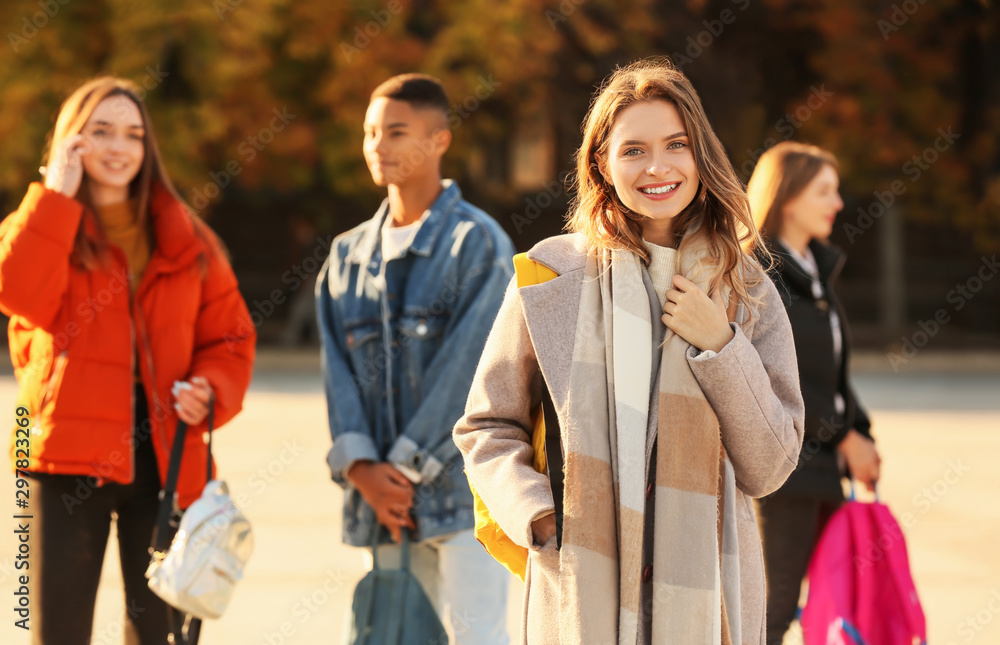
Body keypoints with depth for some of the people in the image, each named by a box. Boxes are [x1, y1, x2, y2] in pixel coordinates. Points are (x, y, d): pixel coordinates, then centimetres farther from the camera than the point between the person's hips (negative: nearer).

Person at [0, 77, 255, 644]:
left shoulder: (187, 241, 10)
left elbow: (230, 337, 12)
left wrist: (210, 391, -8)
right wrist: (56, 197, -14)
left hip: (169, 462, 2)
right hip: (70, 456, -2)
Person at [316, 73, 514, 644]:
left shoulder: (477, 242, -4)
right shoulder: (348, 255, 14)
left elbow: (466, 368, -11)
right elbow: (339, 371, 6)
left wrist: (406, 465, -12)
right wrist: (360, 465, -9)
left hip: (462, 485, -6)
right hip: (383, 495, 6)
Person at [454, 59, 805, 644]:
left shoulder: (748, 292, 4)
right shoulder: (551, 278, 0)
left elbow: (768, 470, 0)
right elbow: (486, 427, 6)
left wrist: (720, 347, -11)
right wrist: (538, 514, -10)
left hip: (704, 594, 1)